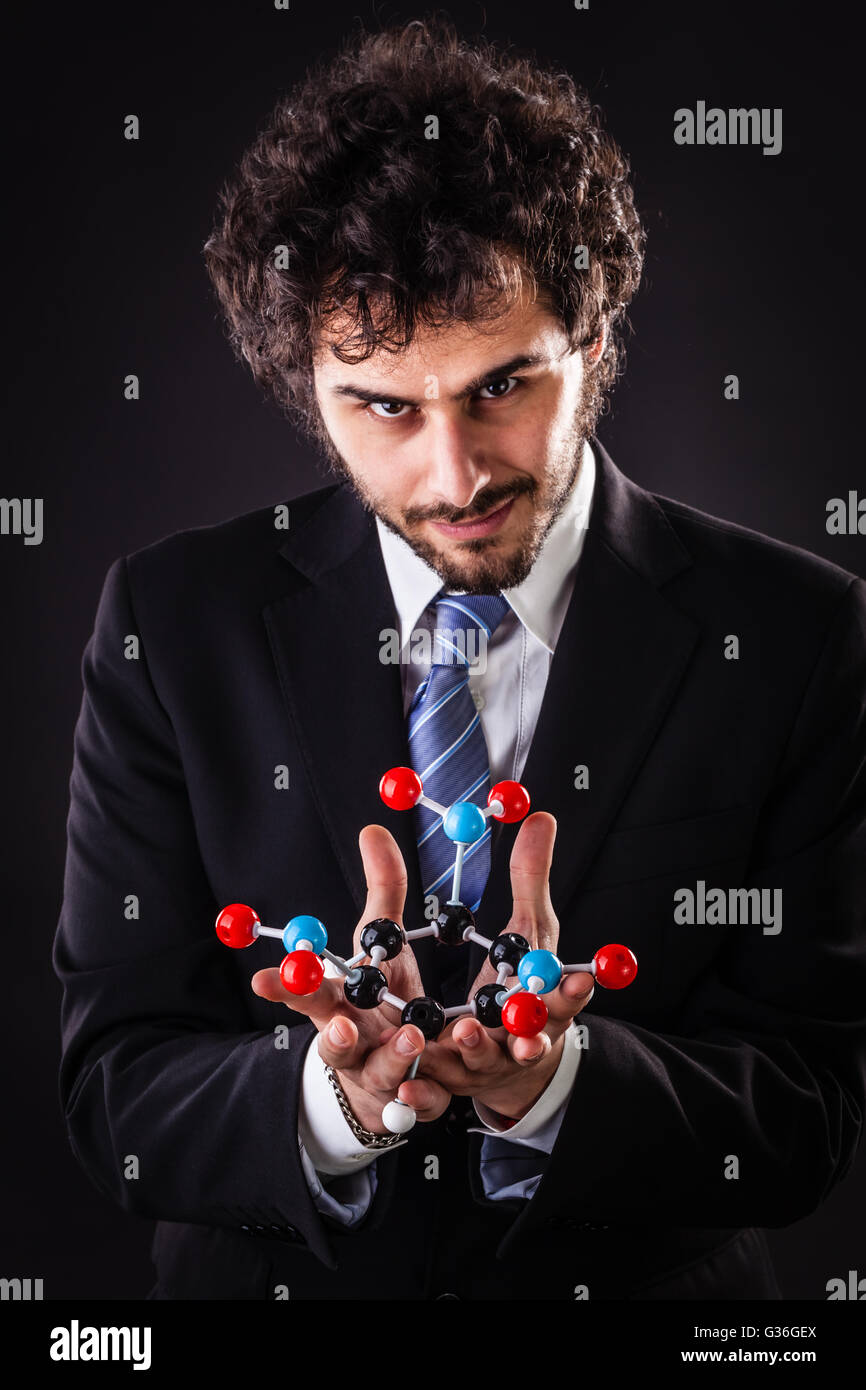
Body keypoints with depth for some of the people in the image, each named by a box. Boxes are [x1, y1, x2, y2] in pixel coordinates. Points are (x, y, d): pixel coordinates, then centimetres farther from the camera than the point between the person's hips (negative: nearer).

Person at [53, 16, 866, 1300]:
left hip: (649, 1284, 0)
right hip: (268, 1282, 1)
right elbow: (116, 1095, -6)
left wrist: (553, 1078, -24)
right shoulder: (174, 624, -6)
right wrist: (331, 1098, -25)